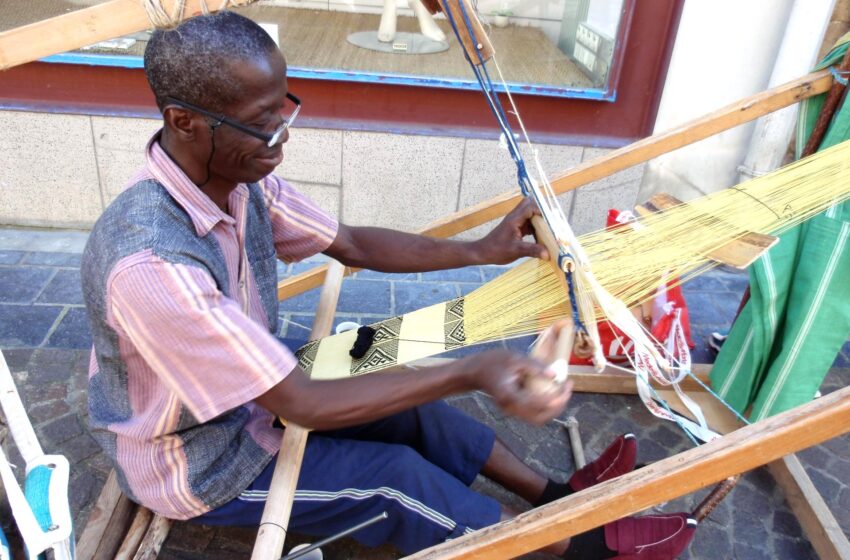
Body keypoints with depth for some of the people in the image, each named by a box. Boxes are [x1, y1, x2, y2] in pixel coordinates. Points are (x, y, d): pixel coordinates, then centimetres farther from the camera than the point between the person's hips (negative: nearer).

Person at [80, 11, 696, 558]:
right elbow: (302, 404, -35)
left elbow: (353, 244, -3)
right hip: (195, 466, -7)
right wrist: (469, 373, -41)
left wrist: (479, 251, -12)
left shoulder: (240, 179, -15)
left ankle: (554, 494, 22)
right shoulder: (152, 264, -40)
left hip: (252, 396, 7)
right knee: (394, 478, -9)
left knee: (411, 404, 5)